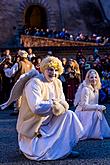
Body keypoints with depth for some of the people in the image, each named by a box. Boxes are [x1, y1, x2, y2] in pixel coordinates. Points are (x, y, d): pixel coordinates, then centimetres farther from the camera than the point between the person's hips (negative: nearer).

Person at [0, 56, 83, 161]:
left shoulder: (57, 83, 3)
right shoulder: (35, 83, -21)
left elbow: (64, 104, 0)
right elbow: (36, 107, -32)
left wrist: (58, 105, -25)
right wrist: (53, 102, -17)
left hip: (50, 122, 8)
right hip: (33, 126, -8)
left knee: (69, 115, -9)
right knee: (39, 154, -20)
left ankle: (66, 148, -1)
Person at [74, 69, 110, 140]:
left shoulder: (95, 88, 9)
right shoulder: (86, 89, -19)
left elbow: (94, 103, 13)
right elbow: (84, 106, -22)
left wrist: (99, 107, -7)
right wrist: (98, 107, -24)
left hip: (90, 111, 9)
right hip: (82, 113, -9)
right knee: (97, 113, -26)